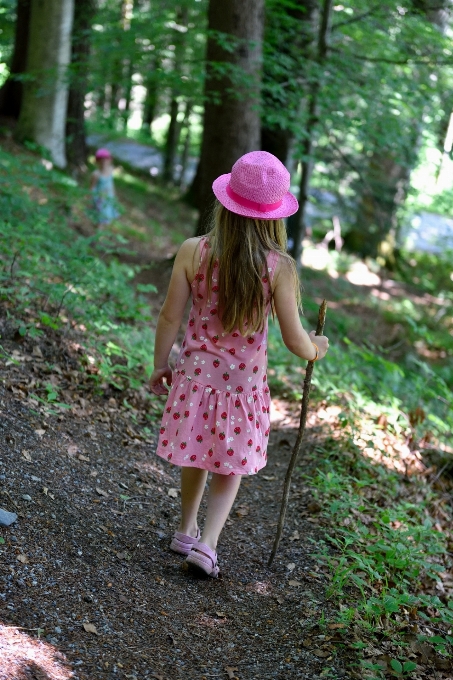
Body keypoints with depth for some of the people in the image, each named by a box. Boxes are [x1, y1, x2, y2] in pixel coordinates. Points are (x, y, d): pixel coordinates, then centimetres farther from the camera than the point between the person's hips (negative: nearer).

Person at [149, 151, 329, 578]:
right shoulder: (278, 267, -18)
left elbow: (170, 318, -6)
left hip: (196, 373, 2)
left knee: (196, 459, 24)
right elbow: (294, 340, -14)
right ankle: (206, 544, 6)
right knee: (230, 469, 17)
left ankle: (186, 531, 40)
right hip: (244, 382, -2)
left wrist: (160, 365, 9)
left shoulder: (193, 252, -13)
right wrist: (316, 349, 9)